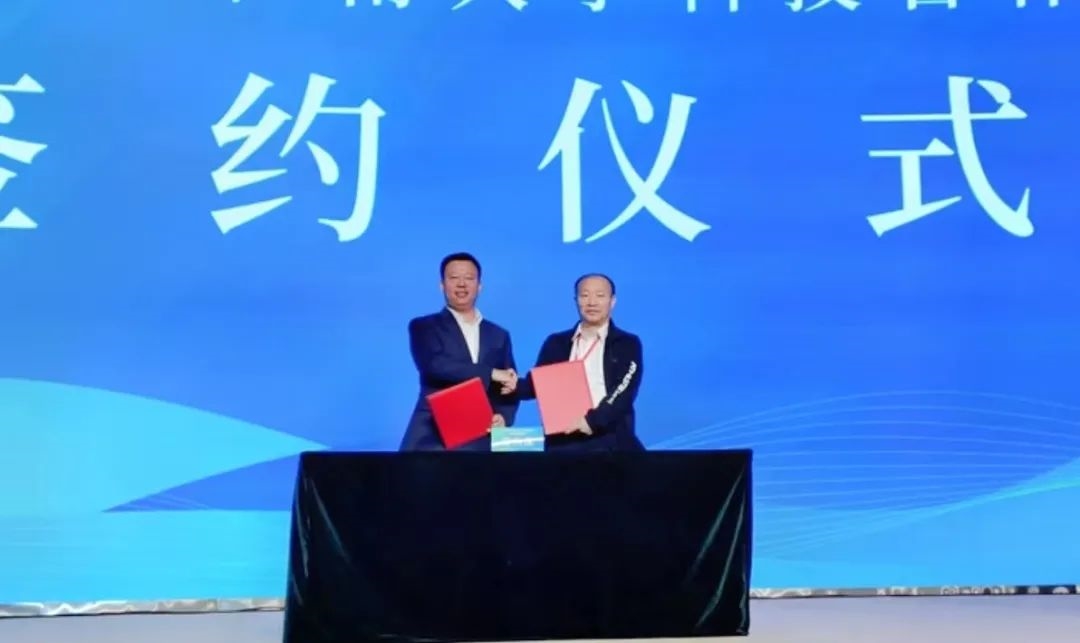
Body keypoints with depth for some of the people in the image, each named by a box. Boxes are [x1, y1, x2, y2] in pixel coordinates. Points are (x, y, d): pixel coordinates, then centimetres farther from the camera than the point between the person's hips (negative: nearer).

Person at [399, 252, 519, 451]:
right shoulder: (423, 326, 7)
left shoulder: (499, 335, 19)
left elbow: (510, 386, 15)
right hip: (434, 440, -3)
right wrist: (491, 373, -14)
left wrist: (503, 417, -7)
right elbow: (434, 364, -13)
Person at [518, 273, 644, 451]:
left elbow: (624, 394, -7)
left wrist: (592, 420, -21)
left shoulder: (628, 344, 6)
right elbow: (537, 385, 12)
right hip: (564, 440, 2)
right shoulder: (556, 343, 15)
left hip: (611, 441, -2)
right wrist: (515, 385, -11)